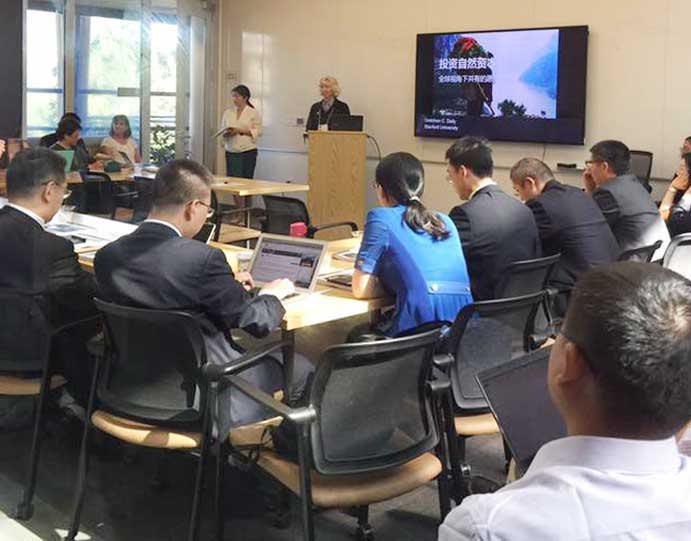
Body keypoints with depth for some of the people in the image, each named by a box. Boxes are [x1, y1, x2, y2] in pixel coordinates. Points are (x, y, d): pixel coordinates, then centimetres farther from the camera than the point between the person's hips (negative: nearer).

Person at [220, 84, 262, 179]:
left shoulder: (254, 113, 0)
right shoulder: (228, 113, 11)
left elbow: (257, 132, -6)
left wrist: (239, 130, -15)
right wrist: (227, 133, -10)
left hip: (248, 152, -3)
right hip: (231, 152, 3)